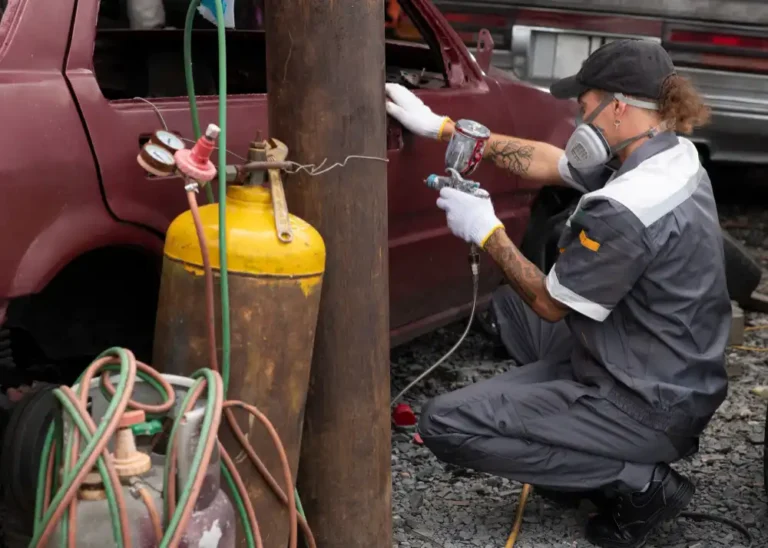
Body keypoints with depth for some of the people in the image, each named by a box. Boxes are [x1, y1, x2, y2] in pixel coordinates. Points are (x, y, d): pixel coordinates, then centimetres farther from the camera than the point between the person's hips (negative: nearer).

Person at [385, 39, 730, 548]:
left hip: (649, 410, -10)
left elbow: (551, 303, -15)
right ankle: (584, 456, 16)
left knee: (444, 425, -9)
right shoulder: (673, 156, 1)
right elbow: (546, 162, 10)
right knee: (509, 302, 25)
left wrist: (487, 231, -4)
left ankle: (638, 483, -5)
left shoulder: (626, 210, -29)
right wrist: (442, 126, 10)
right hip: (678, 379, 10)